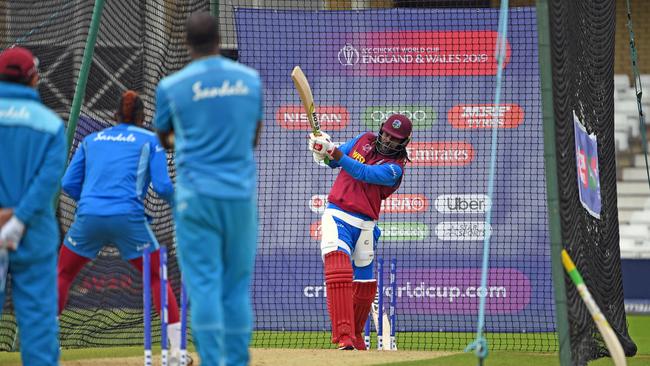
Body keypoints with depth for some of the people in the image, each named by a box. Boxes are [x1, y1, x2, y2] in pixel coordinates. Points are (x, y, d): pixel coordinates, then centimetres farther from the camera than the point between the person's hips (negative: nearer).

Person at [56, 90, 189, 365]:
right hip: (129, 218, -2)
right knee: (159, 278, 12)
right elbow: (162, 186, 2)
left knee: (62, 276, 19)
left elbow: (69, 183, 13)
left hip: (89, 217, 2)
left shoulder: (91, 140, 19)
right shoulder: (150, 141, 11)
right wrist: (177, 201, 22)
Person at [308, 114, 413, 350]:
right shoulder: (364, 140, 9)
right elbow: (334, 162, 14)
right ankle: (343, 336, -31)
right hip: (336, 216, 0)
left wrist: (333, 151, -30)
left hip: (364, 225, 0)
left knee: (364, 283, 10)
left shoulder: (395, 168, -7)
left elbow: (362, 173, -21)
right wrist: (321, 150, -8)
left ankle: (355, 335, 34)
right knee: (338, 268, -21)